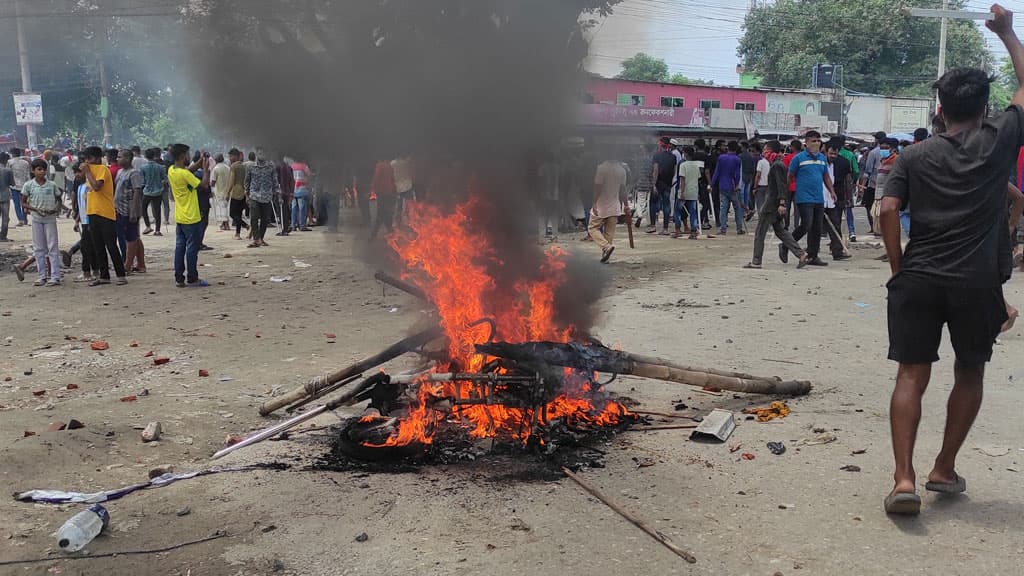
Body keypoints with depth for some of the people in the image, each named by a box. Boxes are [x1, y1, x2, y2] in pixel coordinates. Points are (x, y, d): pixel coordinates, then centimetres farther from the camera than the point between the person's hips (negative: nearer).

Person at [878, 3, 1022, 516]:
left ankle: (904, 478, -11)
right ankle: (944, 469, 24)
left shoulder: (915, 155, 4)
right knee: (970, 374, 18)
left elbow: (888, 211, -7)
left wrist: (898, 267, 2)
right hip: (977, 283, 0)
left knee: (911, 376, 0)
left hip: (918, 280, 0)